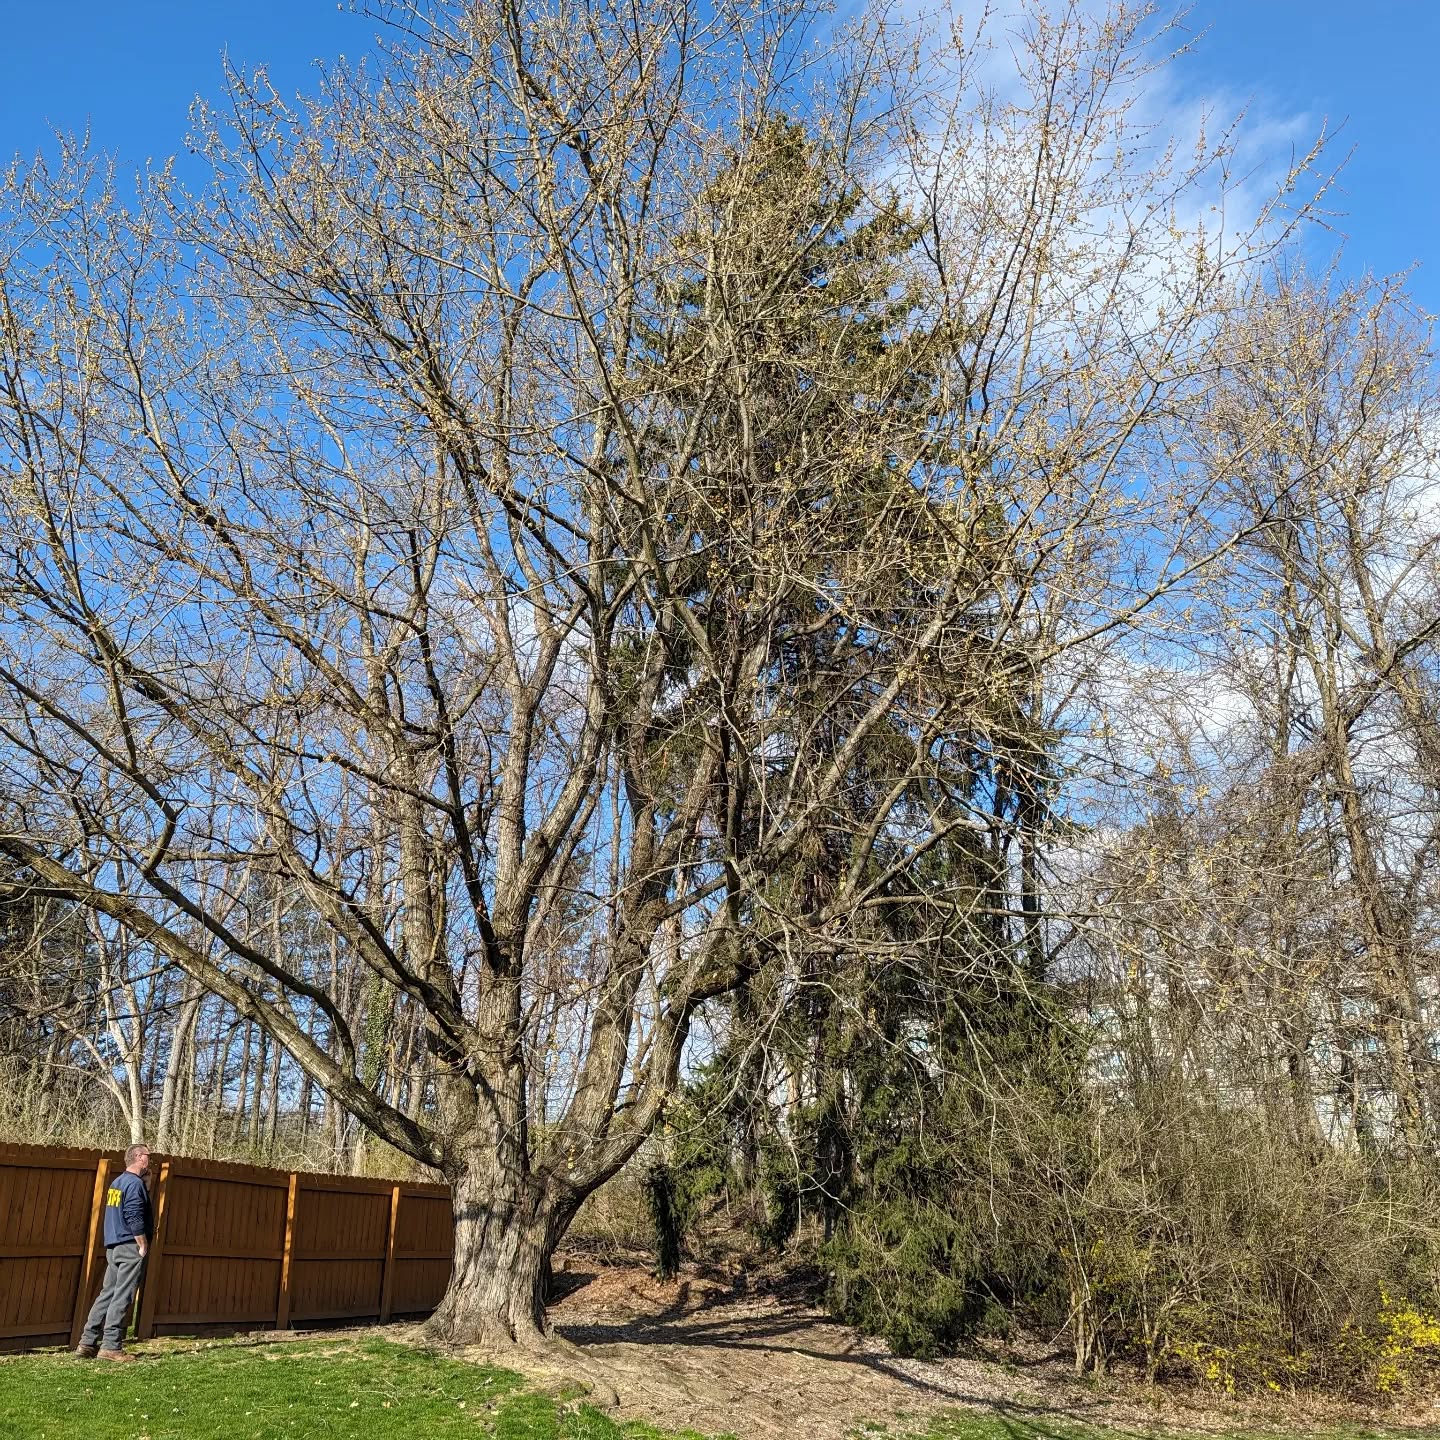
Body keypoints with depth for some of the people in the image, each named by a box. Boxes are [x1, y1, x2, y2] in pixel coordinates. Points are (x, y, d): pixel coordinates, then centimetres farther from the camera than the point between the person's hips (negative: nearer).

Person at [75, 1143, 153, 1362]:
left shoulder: (117, 1182, 15)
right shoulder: (135, 1183, -13)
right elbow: (134, 1218, -19)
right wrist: (143, 1245, -13)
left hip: (113, 1246, 9)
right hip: (131, 1247, -9)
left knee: (107, 1293, 12)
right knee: (122, 1297, -6)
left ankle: (88, 1342, 12)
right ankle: (111, 1346, -6)